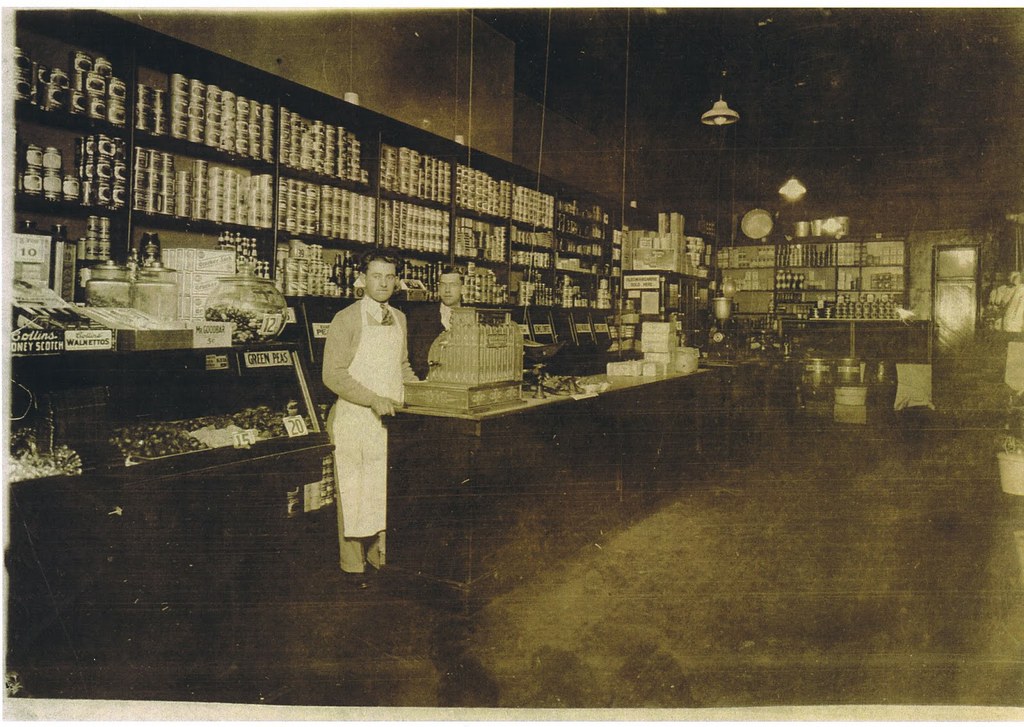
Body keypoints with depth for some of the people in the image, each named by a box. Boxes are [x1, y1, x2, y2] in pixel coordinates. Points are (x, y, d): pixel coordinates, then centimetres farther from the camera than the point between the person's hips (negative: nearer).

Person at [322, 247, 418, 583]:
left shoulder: (399, 318, 11)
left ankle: (381, 555, 24)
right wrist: (374, 401, -19)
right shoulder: (346, 319, -8)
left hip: (393, 418, 5)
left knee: (389, 490, 9)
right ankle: (353, 564, 16)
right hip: (356, 421, -5)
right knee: (355, 493, 3)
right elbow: (333, 374, -14)